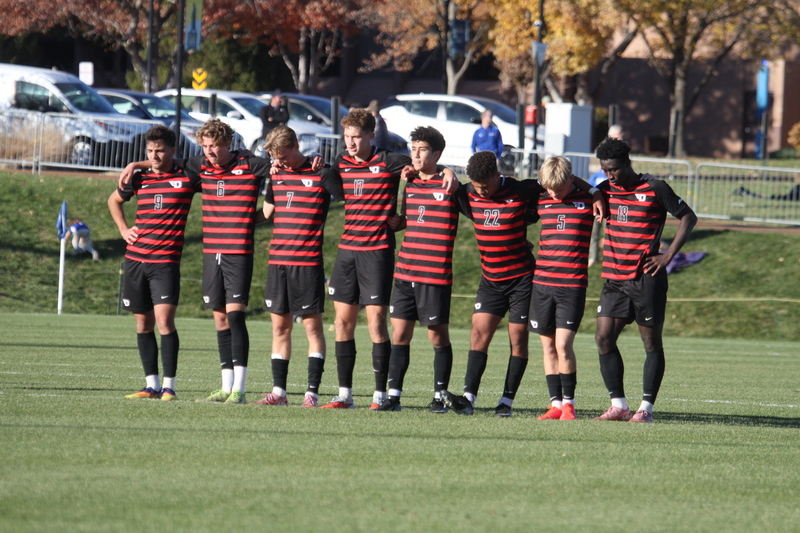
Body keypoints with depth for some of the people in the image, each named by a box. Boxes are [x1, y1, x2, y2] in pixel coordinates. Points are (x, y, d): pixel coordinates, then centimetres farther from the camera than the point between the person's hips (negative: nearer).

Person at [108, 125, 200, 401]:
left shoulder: (187, 178, -1)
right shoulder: (139, 179, 10)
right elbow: (114, 201, 29)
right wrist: (123, 229, 17)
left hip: (166, 262, -5)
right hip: (135, 259, 5)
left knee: (164, 320, -15)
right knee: (143, 324, 8)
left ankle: (169, 386, -11)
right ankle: (152, 384, 15)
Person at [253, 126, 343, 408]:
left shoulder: (321, 174, -6)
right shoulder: (276, 174, 12)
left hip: (308, 261, -6)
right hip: (278, 259, 6)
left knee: (312, 324, -4)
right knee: (280, 326, 8)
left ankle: (312, 392, -5)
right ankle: (278, 391, 11)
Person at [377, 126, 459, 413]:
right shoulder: (409, 184, 13)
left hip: (436, 275, -6)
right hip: (405, 272, 6)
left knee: (438, 335, 2)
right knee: (399, 334, 3)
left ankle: (440, 396, 11)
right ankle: (394, 395, 6)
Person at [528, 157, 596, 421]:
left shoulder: (588, 201, -3)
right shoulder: (541, 202, 9)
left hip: (572, 284, -4)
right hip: (542, 281, 4)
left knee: (563, 345, -12)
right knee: (548, 346, 6)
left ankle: (569, 401, 2)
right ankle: (556, 403, 12)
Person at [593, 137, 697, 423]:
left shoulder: (655, 189, -5)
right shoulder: (606, 190, 9)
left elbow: (688, 217, -1)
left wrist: (668, 256, -7)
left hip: (646, 279, -5)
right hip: (614, 279, 5)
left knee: (652, 343, 2)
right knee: (604, 338, -4)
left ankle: (646, 408, 6)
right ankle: (618, 404, 4)